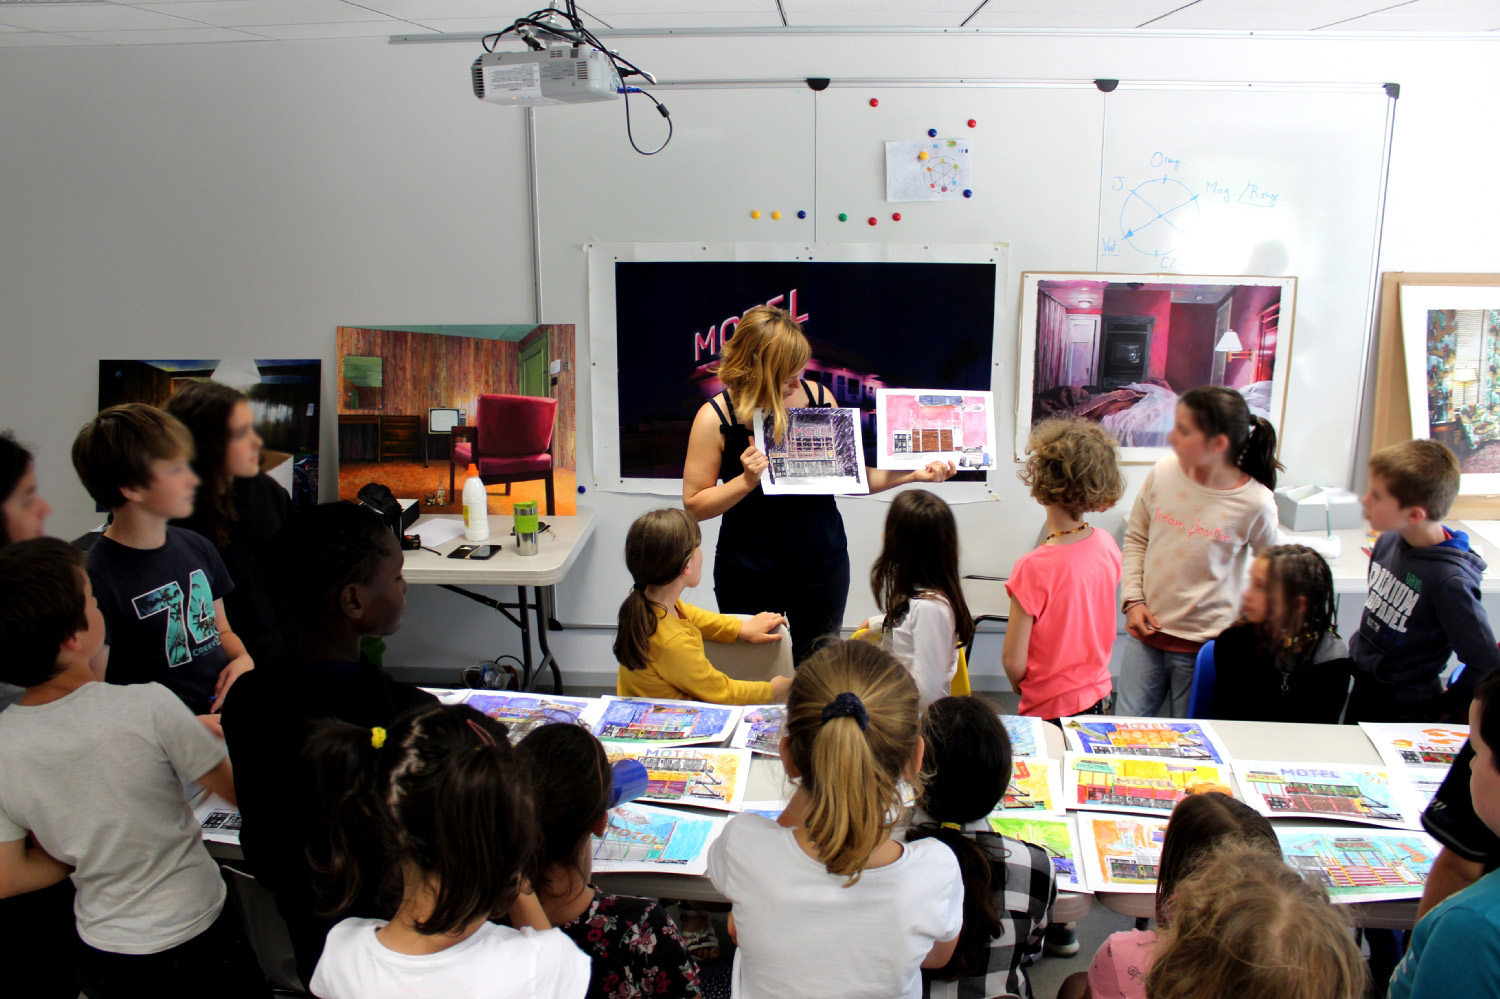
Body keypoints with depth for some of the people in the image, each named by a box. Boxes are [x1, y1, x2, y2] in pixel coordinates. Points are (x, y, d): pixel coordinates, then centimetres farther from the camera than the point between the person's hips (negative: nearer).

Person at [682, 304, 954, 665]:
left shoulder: (817, 397, -3)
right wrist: (746, 480, -24)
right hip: (749, 576, -2)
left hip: (822, 565, 3)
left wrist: (912, 473, -5)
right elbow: (694, 505, -11)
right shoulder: (715, 417, -12)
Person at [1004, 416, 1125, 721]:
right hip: (1099, 698, 6)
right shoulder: (1107, 545, -6)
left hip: (1051, 709, -6)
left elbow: (1013, 661, -19)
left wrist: (1021, 686, 2)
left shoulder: (1033, 568, -25)